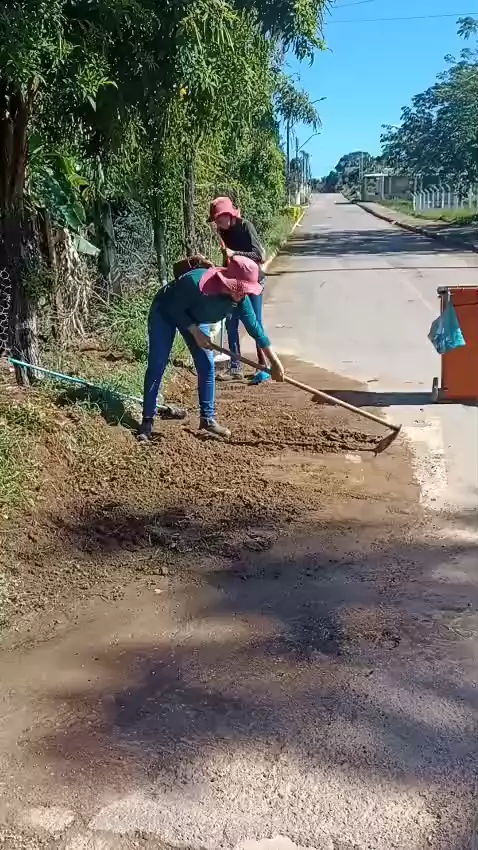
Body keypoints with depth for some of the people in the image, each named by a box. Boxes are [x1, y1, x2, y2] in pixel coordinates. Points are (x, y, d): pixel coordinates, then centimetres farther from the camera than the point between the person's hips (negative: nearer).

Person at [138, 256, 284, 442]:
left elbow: (255, 328, -15)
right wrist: (195, 332, -30)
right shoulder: (195, 283, -41)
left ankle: (207, 419, 8)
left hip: (195, 319, 5)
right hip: (165, 312, -5)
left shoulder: (239, 299, -24)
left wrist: (275, 362, -12)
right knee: (157, 366, -9)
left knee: (207, 366, -2)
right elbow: (174, 310, -27)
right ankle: (147, 421, -2)